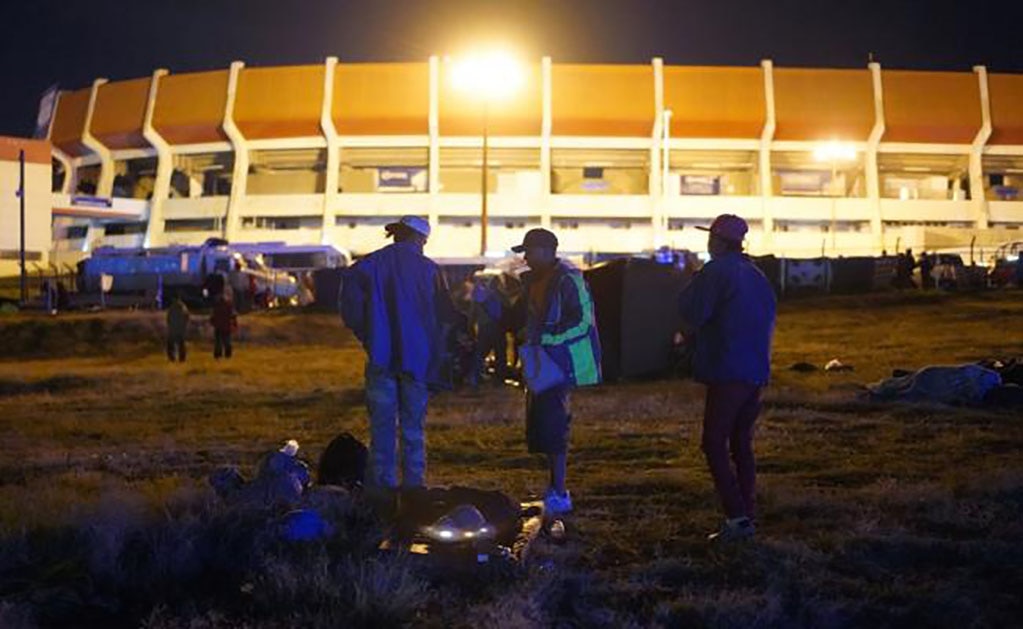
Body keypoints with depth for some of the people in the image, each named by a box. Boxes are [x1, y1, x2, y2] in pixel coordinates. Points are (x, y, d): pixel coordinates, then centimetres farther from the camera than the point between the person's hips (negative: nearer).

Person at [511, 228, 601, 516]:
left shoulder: (568, 279, -15)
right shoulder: (533, 280, 14)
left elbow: (583, 320, -21)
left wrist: (547, 338, -24)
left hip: (561, 361, -9)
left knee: (552, 425, -11)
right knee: (538, 424, 12)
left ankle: (560, 495, -7)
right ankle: (554, 487, 23)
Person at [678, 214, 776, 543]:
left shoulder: (716, 270, -10)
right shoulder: (756, 274, 15)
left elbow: (691, 313, -14)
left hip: (727, 371, -8)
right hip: (757, 371, 8)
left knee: (715, 444, -5)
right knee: (741, 444, 15)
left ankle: (737, 516, -14)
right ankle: (748, 513, 14)